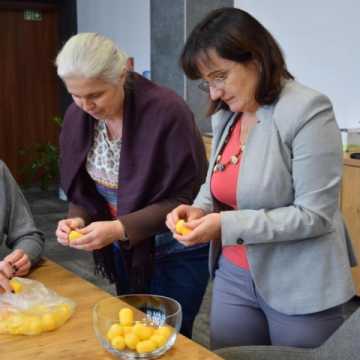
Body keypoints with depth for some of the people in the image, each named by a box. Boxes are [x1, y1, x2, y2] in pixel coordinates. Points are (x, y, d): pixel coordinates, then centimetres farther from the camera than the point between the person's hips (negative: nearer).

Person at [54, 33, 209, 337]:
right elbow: (82, 187, 5)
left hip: (176, 252, -5)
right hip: (124, 251, 6)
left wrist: (121, 228, -29)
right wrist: (78, 219, -16)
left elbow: (186, 197, -23)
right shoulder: (77, 117, -7)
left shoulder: (167, 112, -26)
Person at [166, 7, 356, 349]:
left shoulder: (307, 111, -18)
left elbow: (315, 215, -21)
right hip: (233, 278, 7)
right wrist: (199, 209, -6)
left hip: (300, 288, -6)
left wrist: (228, 225, -24)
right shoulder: (224, 115, 5)